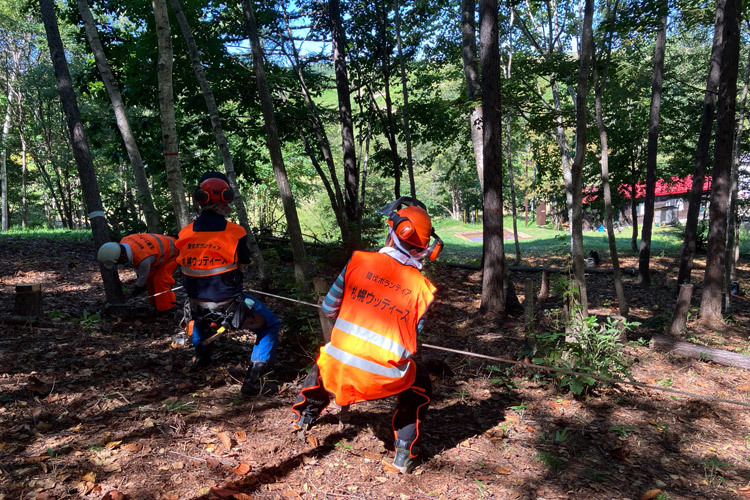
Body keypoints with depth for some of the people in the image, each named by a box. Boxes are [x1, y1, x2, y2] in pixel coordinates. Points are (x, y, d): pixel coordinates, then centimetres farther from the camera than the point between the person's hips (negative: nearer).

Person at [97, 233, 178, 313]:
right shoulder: (123, 242, -20)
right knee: (150, 279, 9)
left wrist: (133, 294, -3)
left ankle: (166, 309, -2)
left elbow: (143, 278, -20)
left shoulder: (143, 259, -42)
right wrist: (138, 275, 14)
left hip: (170, 253, -9)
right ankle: (156, 305, 20)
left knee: (161, 281, -14)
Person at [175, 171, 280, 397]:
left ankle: (201, 356, 48)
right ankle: (253, 375, 1)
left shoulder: (185, 233, -5)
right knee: (270, 325, 14)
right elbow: (241, 266, -1)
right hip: (229, 306, -4)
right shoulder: (235, 232, -15)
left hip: (197, 306, 5)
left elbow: (185, 267, 5)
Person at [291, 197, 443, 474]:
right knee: (420, 384, 30)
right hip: (386, 378, -1)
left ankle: (305, 415, 57)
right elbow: (412, 340, 8)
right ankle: (405, 452, 26)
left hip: (339, 369, 1)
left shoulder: (359, 261, -2)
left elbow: (328, 308, 7)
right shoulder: (423, 288, 1)